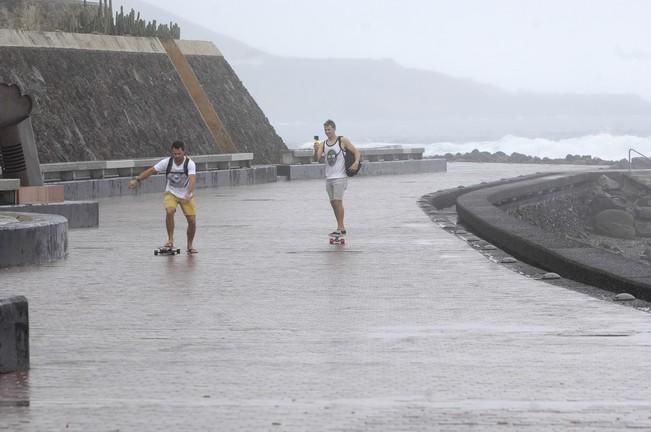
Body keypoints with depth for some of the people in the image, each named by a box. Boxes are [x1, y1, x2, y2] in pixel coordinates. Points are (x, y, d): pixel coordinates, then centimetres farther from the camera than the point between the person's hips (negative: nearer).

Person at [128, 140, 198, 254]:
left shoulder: (190, 164, -22)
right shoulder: (167, 162, -15)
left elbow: (192, 179, -36)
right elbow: (151, 170, -12)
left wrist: (189, 193, -52)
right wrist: (137, 180, -20)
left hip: (186, 195, 0)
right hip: (171, 193, 0)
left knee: (192, 220, -6)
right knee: (169, 211, -29)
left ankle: (189, 246, 16)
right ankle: (170, 239, -16)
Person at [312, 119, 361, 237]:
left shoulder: (343, 141, -3)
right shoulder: (323, 144, 8)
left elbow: (356, 152, -1)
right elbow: (316, 159, -1)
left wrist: (356, 162, -20)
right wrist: (316, 150, -21)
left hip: (340, 177, -6)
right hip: (329, 177, 6)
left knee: (338, 201, -12)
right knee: (333, 203, 9)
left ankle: (340, 228, -11)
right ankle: (341, 227, 18)